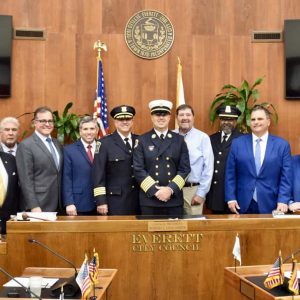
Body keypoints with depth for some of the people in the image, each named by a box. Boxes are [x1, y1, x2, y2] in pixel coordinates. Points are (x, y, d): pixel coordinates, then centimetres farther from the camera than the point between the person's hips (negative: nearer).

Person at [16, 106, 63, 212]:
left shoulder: (57, 143, 14)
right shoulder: (26, 146, -8)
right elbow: (26, 180, -13)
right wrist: (34, 206, -17)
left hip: (57, 205, 6)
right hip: (38, 207, -6)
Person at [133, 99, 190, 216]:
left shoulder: (179, 140, 7)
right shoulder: (142, 140, 3)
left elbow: (185, 169, 1)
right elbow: (138, 169, -4)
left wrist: (171, 189, -12)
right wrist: (155, 190, -13)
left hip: (174, 199, 1)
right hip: (149, 199, -1)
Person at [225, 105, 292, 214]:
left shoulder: (282, 145, 3)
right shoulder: (237, 143, 5)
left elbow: (286, 177, 0)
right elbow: (230, 174, 5)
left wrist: (283, 201, -10)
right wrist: (231, 198, -2)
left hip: (269, 205, 0)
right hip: (243, 205, 1)